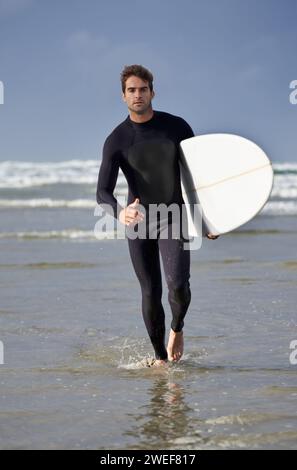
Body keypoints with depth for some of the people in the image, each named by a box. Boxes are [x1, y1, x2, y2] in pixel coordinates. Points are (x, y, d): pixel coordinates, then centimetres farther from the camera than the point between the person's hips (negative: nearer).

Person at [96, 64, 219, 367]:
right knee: (151, 293, 2)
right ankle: (160, 356, 19)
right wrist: (120, 213, -40)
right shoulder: (116, 140, -8)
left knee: (178, 285, -19)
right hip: (139, 221, 0)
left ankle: (177, 329, 12)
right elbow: (103, 192, -18)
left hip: (174, 217, 0)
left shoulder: (177, 127, -4)